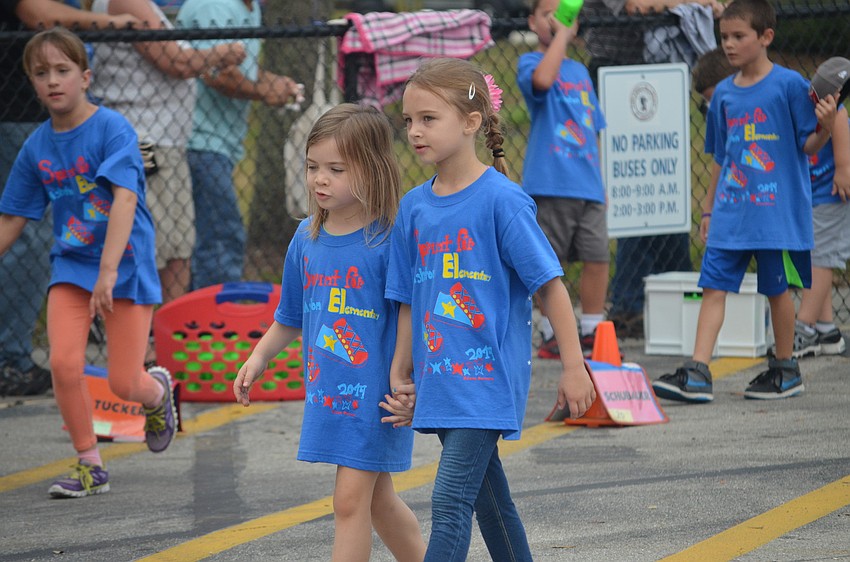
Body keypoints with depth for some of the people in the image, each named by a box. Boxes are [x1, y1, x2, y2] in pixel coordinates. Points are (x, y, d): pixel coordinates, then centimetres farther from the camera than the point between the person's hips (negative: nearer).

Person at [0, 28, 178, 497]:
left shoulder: (113, 129, -14)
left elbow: (125, 199, -25)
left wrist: (108, 271, -34)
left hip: (126, 266, -4)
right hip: (71, 264, 4)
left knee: (124, 384, -4)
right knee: (64, 362, -17)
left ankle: (158, 391, 35)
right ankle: (89, 466, 1)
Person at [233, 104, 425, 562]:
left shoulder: (388, 240, -15)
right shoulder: (307, 239, 5)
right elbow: (291, 316, 18)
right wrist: (258, 358, 9)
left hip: (376, 391, -7)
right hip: (326, 389, 7)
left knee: (351, 499, -8)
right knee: (378, 499, 18)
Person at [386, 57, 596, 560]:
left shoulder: (502, 199, -12)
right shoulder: (414, 206, 7)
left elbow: (550, 285, -10)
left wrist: (574, 367, -10)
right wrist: (400, 376, 14)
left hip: (488, 380, -7)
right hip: (440, 382, 7)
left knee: (450, 503, -14)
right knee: (489, 499, 16)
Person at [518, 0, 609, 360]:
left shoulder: (581, 72, 20)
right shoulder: (530, 62, 0)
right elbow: (542, 79, -27)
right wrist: (561, 35, -18)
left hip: (587, 186, 6)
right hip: (550, 184, -6)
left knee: (597, 259, 1)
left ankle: (592, 334, 10)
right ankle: (552, 335, 6)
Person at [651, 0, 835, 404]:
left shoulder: (789, 84, -6)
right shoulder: (724, 93, 10)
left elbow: (809, 147, -4)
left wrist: (824, 127, -26)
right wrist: (709, 209, 20)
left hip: (777, 210, -5)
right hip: (730, 211, 5)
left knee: (777, 289, 6)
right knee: (713, 286, -4)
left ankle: (786, 369, 22)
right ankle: (697, 374, -9)